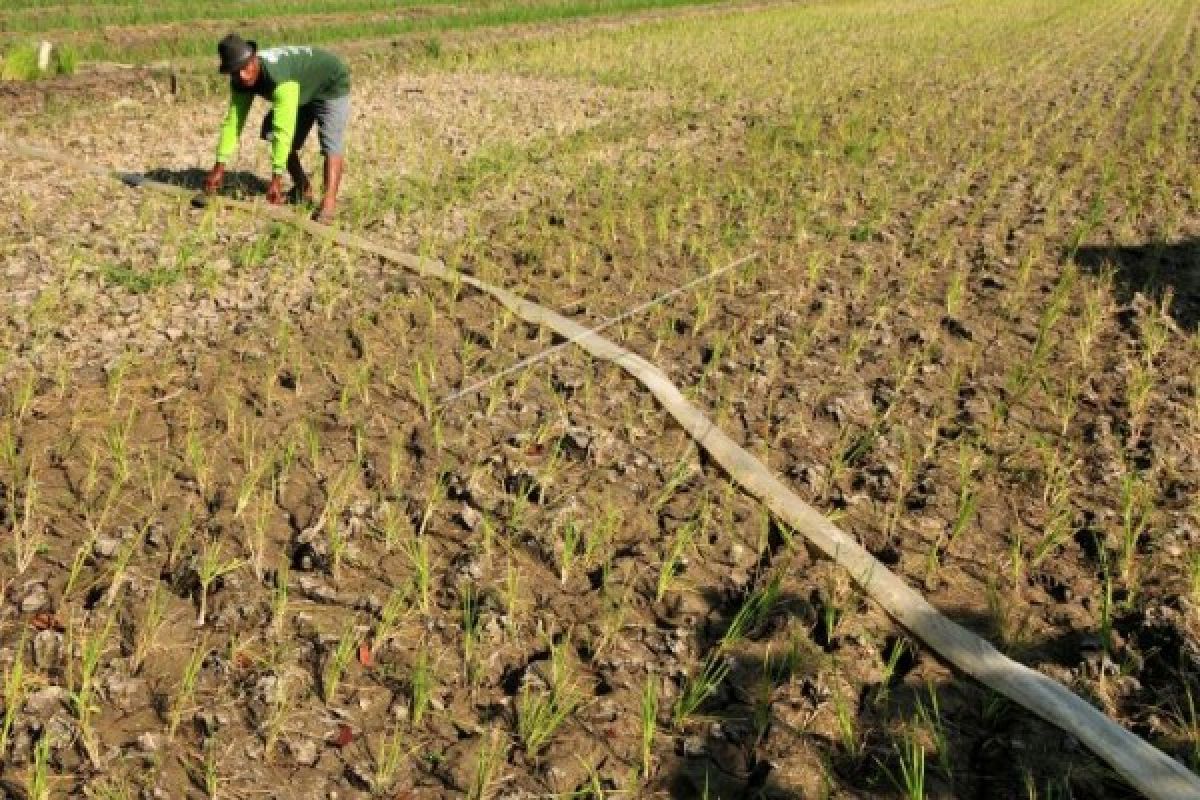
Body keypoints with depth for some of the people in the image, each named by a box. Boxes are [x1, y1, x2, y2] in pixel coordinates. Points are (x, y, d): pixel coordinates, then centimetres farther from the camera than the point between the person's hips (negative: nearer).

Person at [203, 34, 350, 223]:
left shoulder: (279, 78, -43)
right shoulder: (241, 83, -18)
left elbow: (284, 129, -47)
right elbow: (233, 121, -17)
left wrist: (277, 177, -50)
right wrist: (219, 166, -23)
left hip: (331, 85, -9)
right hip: (303, 89, 9)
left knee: (331, 143, -26)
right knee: (271, 130, 8)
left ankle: (329, 203, -38)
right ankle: (303, 188, 20)